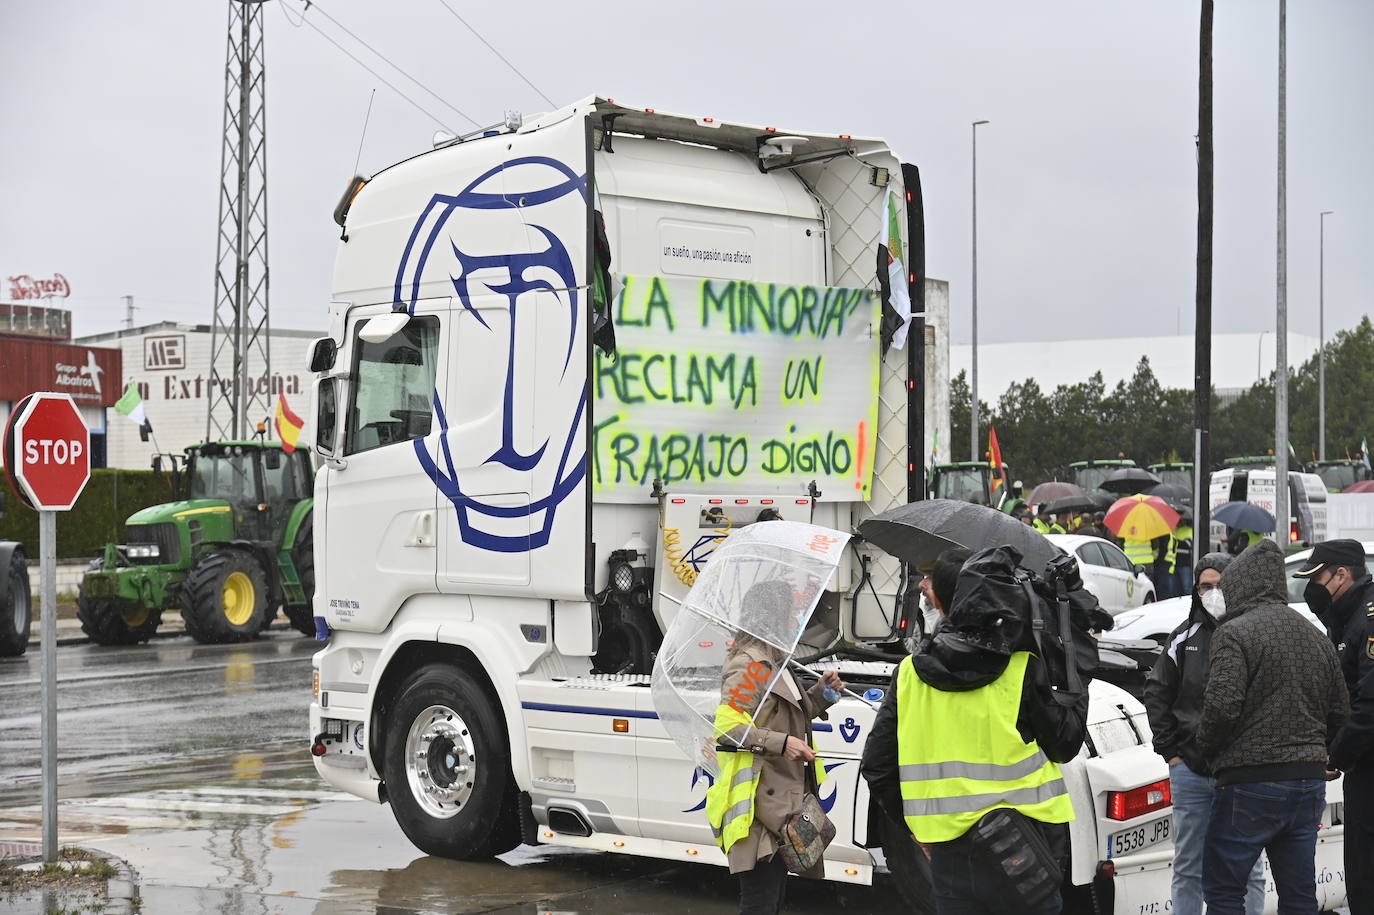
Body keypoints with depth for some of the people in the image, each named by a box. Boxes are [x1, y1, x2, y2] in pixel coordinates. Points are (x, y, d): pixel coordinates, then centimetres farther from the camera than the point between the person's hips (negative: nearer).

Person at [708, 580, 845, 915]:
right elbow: (726, 725, -22)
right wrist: (781, 743, -28)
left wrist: (819, 695, 12)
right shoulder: (748, 667, -13)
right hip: (760, 807, -11)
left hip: (781, 801, 11)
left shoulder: (775, 664, 19)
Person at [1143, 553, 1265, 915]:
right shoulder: (1185, 637, 6)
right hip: (1191, 772, 3)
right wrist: (1170, 750, 5)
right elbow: (1157, 693, 11)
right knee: (1188, 869, 10)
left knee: (1248, 870, 7)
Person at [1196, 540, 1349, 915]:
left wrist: (1206, 747, -3)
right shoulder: (1317, 638, 14)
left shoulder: (1235, 634, -10)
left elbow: (1222, 705, -20)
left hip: (1251, 783, -7)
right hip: (1309, 781, 7)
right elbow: (1340, 712, 17)